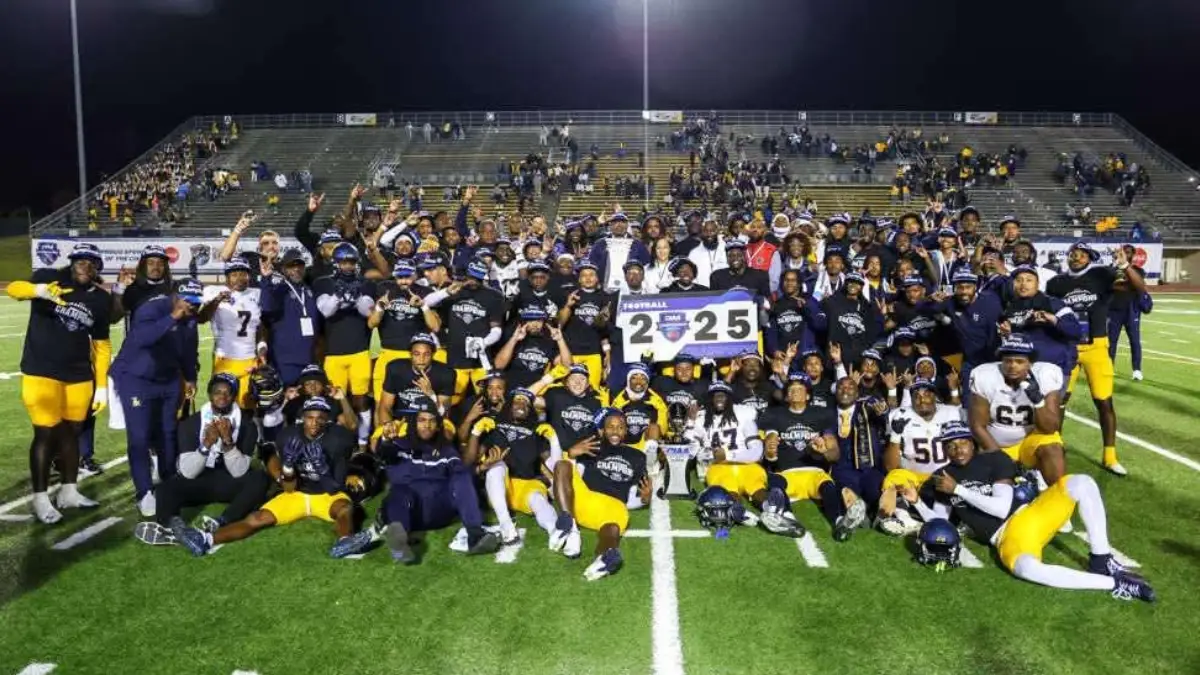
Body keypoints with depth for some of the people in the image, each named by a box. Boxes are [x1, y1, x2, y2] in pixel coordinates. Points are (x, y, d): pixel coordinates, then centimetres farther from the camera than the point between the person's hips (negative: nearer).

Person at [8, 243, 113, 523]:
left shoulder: (100, 299, 4)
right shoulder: (50, 278, -5)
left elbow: (102, 345, 9)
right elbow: (14, 289, -24)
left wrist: (102, 385, 6)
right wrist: (38, 290, -47)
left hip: (79, 377, 4)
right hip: (41, 373, -4)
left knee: (71, 431, 12)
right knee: (46, 434, -4)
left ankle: (69, 492, 24)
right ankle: (41, 499, 7)